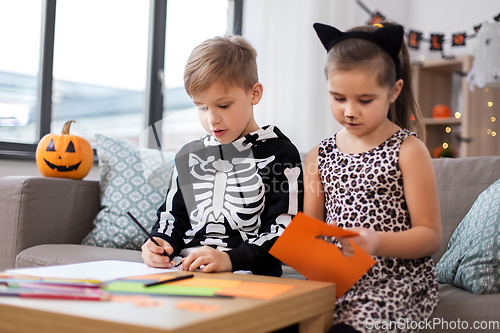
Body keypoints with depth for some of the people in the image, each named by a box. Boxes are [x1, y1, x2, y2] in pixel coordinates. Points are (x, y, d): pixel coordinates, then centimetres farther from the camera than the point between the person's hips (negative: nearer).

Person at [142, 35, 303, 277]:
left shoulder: (278, 153, 0)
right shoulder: (188, 156, 16)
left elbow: (284, 231, -7)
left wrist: (231, 259, -20)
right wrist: (160, 243, 1)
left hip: (248, 277, -4)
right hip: (183, 274, 5)